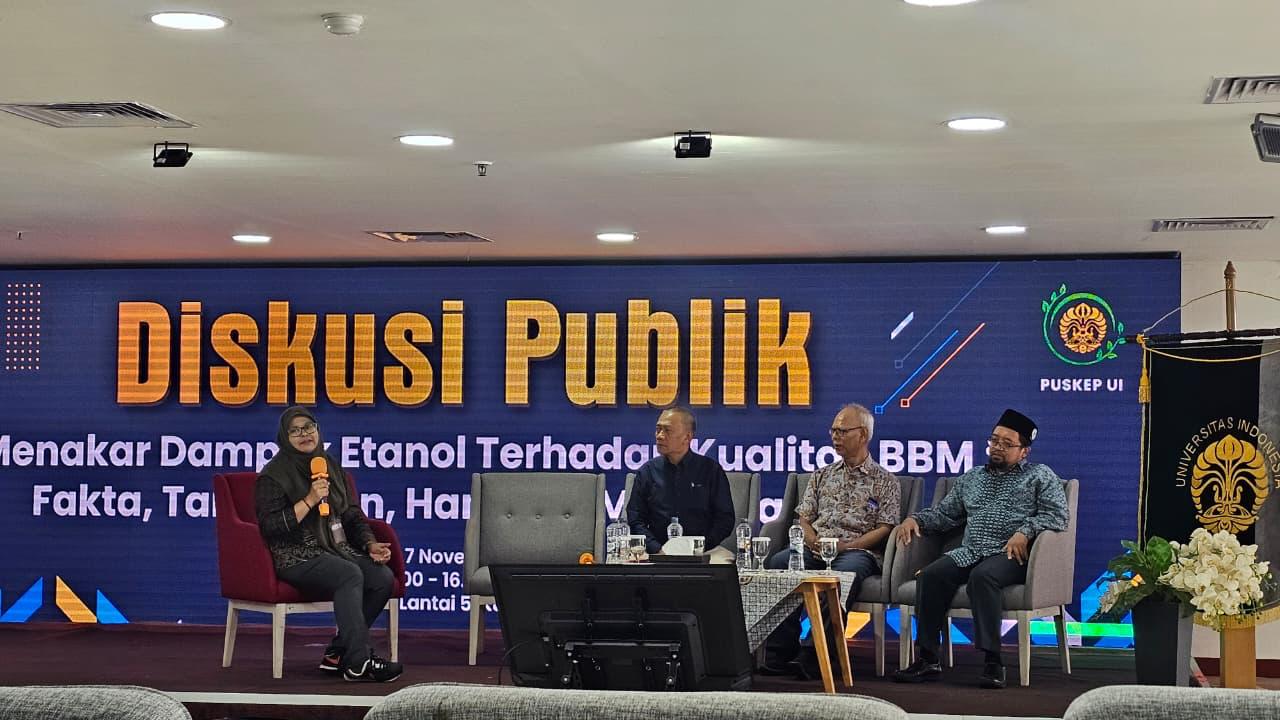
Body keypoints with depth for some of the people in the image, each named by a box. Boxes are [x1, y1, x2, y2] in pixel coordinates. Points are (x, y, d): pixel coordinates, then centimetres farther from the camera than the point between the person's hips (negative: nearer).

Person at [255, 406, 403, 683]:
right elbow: (270, 527, -14)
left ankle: (338, 654, -7)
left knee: (383, 577, -18)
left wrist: (370, 544, 2)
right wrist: (310, 500, -18)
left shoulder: (331, 466, 17)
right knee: (350, 575, -33)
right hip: (297, 557, -7)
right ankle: (357, 663, -33)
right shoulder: (273, 476, -3)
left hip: (338, 550, 7)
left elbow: (352, 515, 19)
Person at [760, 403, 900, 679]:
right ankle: (780, 654, -30)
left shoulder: (885, 481, 12)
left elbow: (885, 528, 1)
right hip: (815, 550, 4)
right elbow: (803, 518, 19)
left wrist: (847, 546, -12)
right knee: (778, 562, -29)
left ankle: (814, 658, -40)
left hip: (858, 551, -4)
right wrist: (813, 541, -4)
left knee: (845, 571, -41)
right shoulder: (823, 475, 25)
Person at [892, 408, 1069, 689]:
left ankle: (993, 661, -38)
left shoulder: (1040, 476, 14)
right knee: (931, 575, -26)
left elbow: (1056, 516, 0)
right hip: (968, 552, 5)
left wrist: (1026, 531, -17)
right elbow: (944, 514, 30)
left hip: (1010, 554, -4)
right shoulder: (971, 478, 29)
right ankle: (927, 659, -26)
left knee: (982, 576, -38)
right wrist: (916, 519, 10)